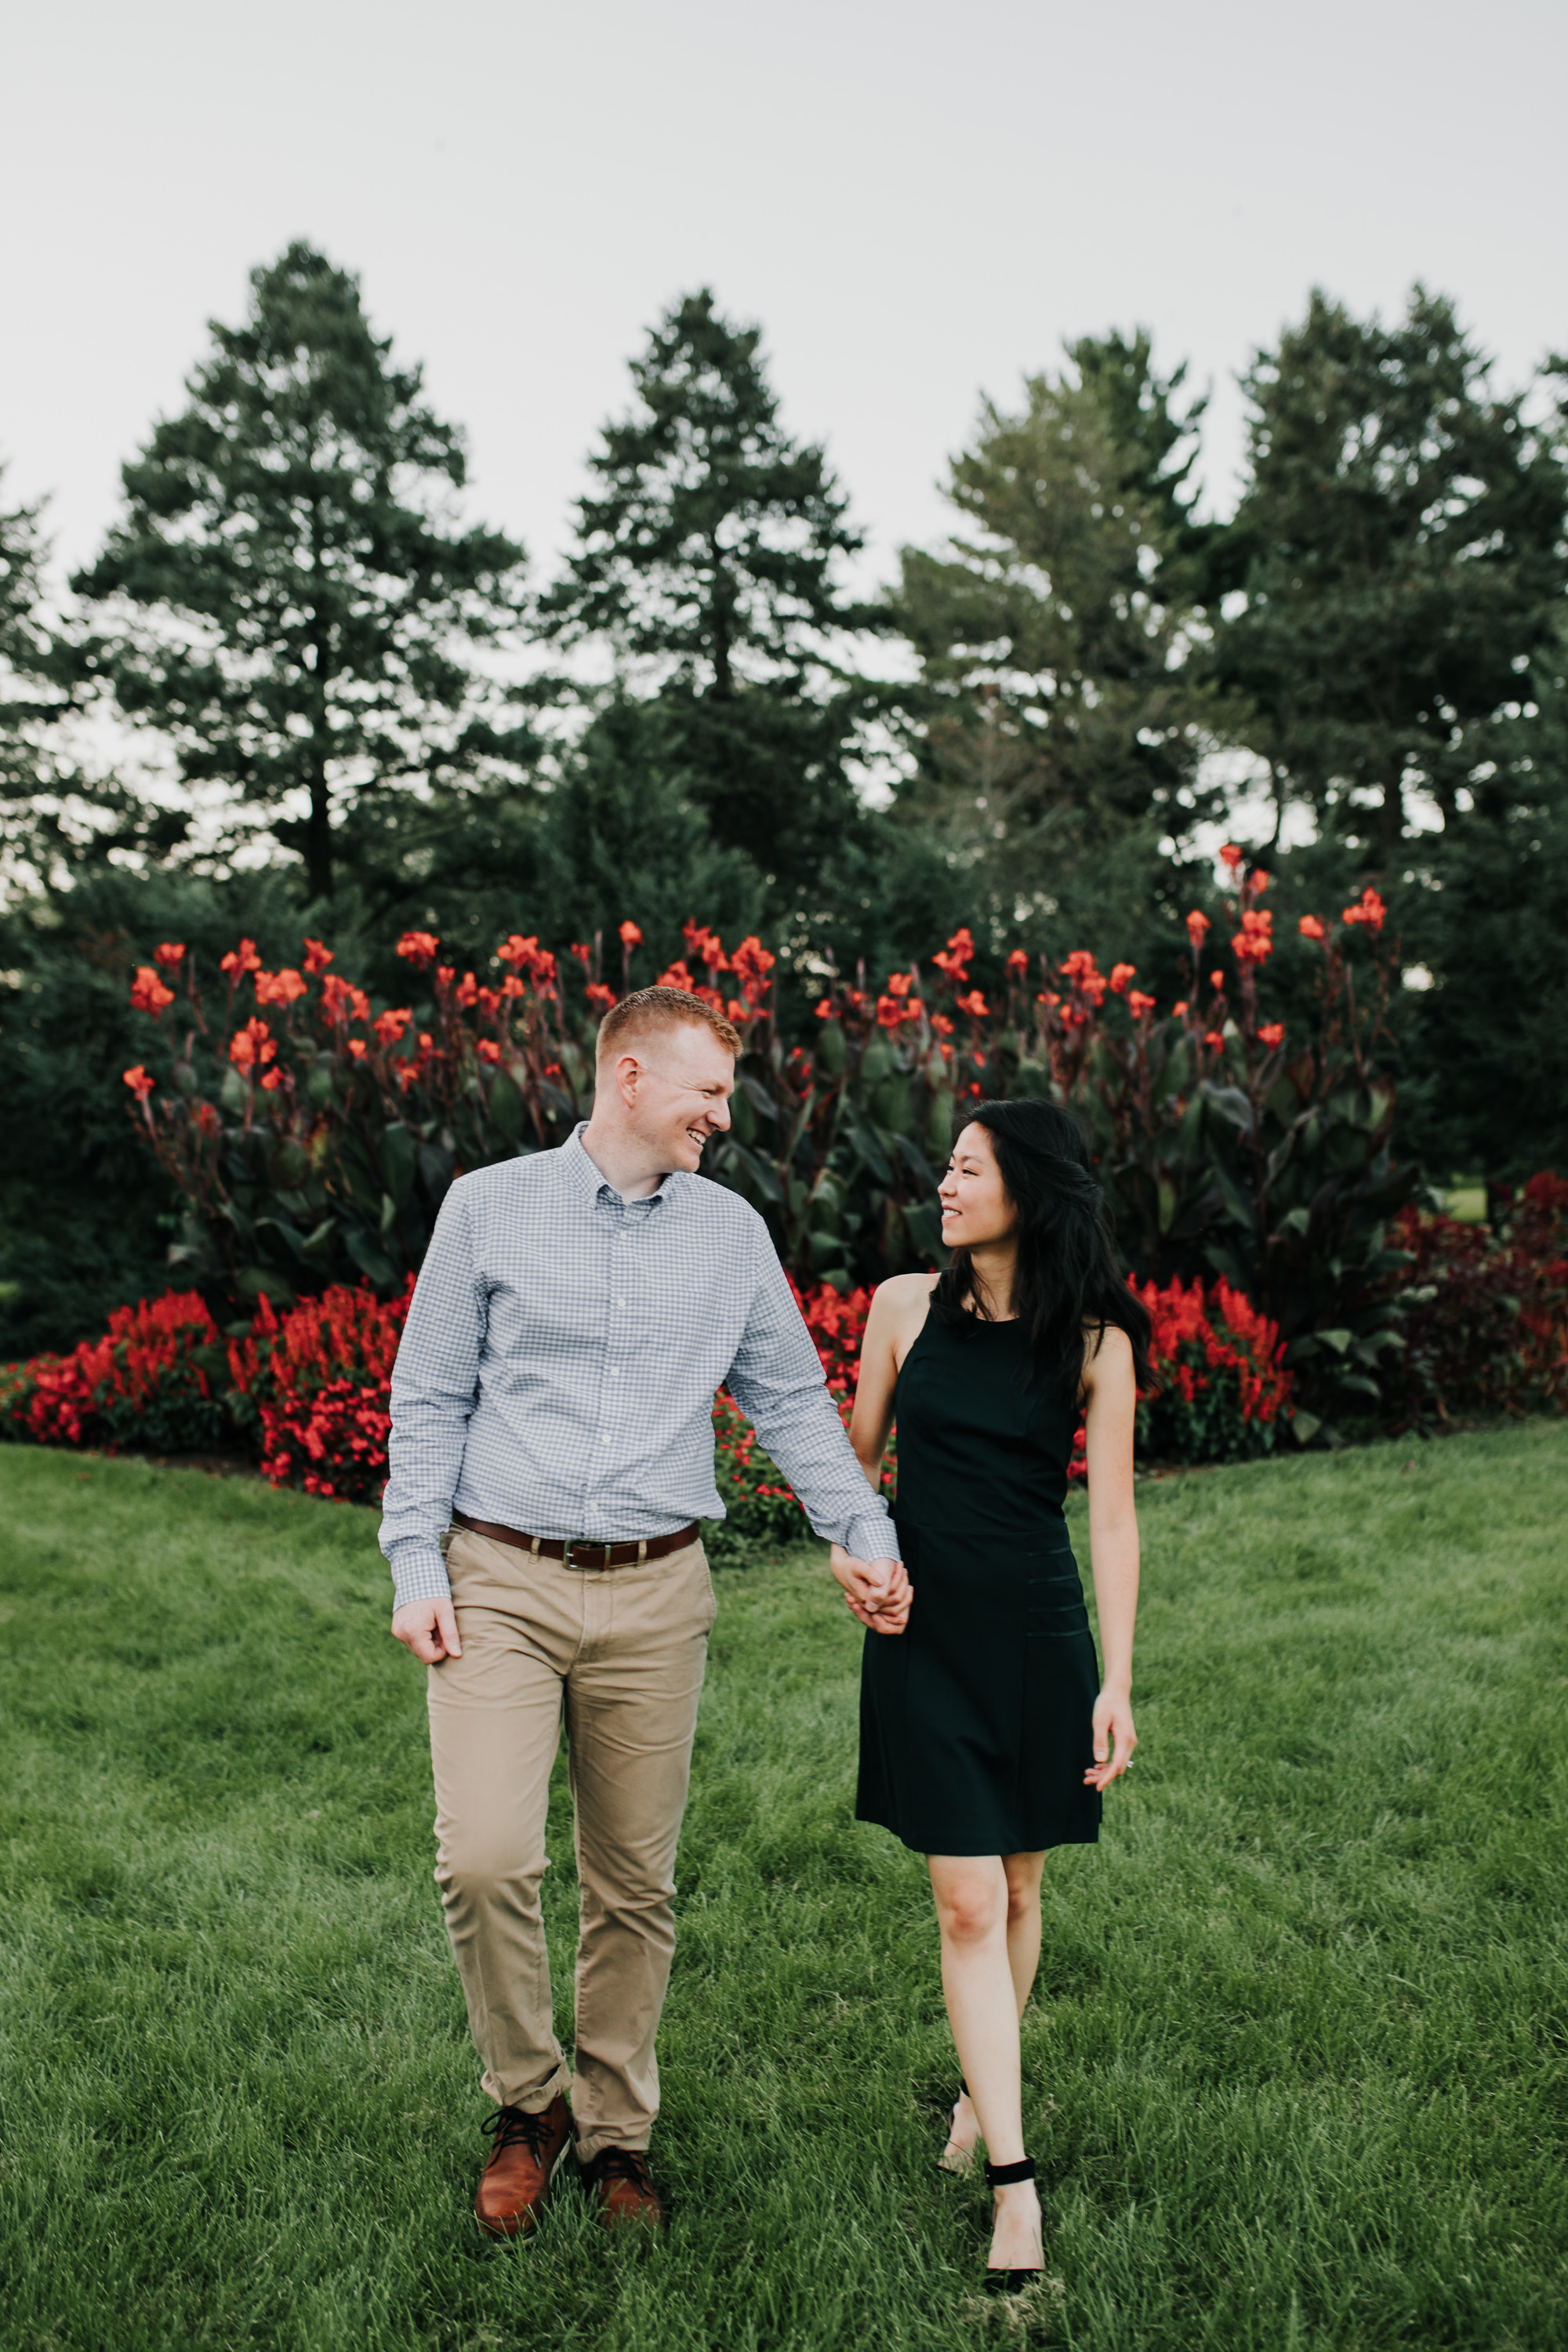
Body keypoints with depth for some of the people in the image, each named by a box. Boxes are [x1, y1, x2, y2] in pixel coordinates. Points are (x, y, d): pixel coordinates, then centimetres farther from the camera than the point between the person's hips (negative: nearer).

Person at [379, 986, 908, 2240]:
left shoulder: (733, 1231, 8)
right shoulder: (489, 1207, 2)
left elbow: (793, 1401, 12)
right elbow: (430, 1400, 3)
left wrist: (867, 1535, 1)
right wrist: (416, 1566, -4)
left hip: (654, 1594, 2)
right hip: (503, 1581, -2)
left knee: (636, 1885, 8)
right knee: (485, 1859, -14)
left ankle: (615, 2133, 27)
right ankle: (528, 2100, 12)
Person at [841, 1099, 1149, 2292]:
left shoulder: (1093, 1340, -5)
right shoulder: (904, 1305, -1)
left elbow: (1111, 1515, -5)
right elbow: (860, 1457, 11)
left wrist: (1117, 1679, -8)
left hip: (1039, 1634, 0)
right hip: (925, 1633, 0)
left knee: (1017, 1889, 13)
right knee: (967, 1904, -3)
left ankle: (982, 2089, 36)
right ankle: (1013, 2176, 2)